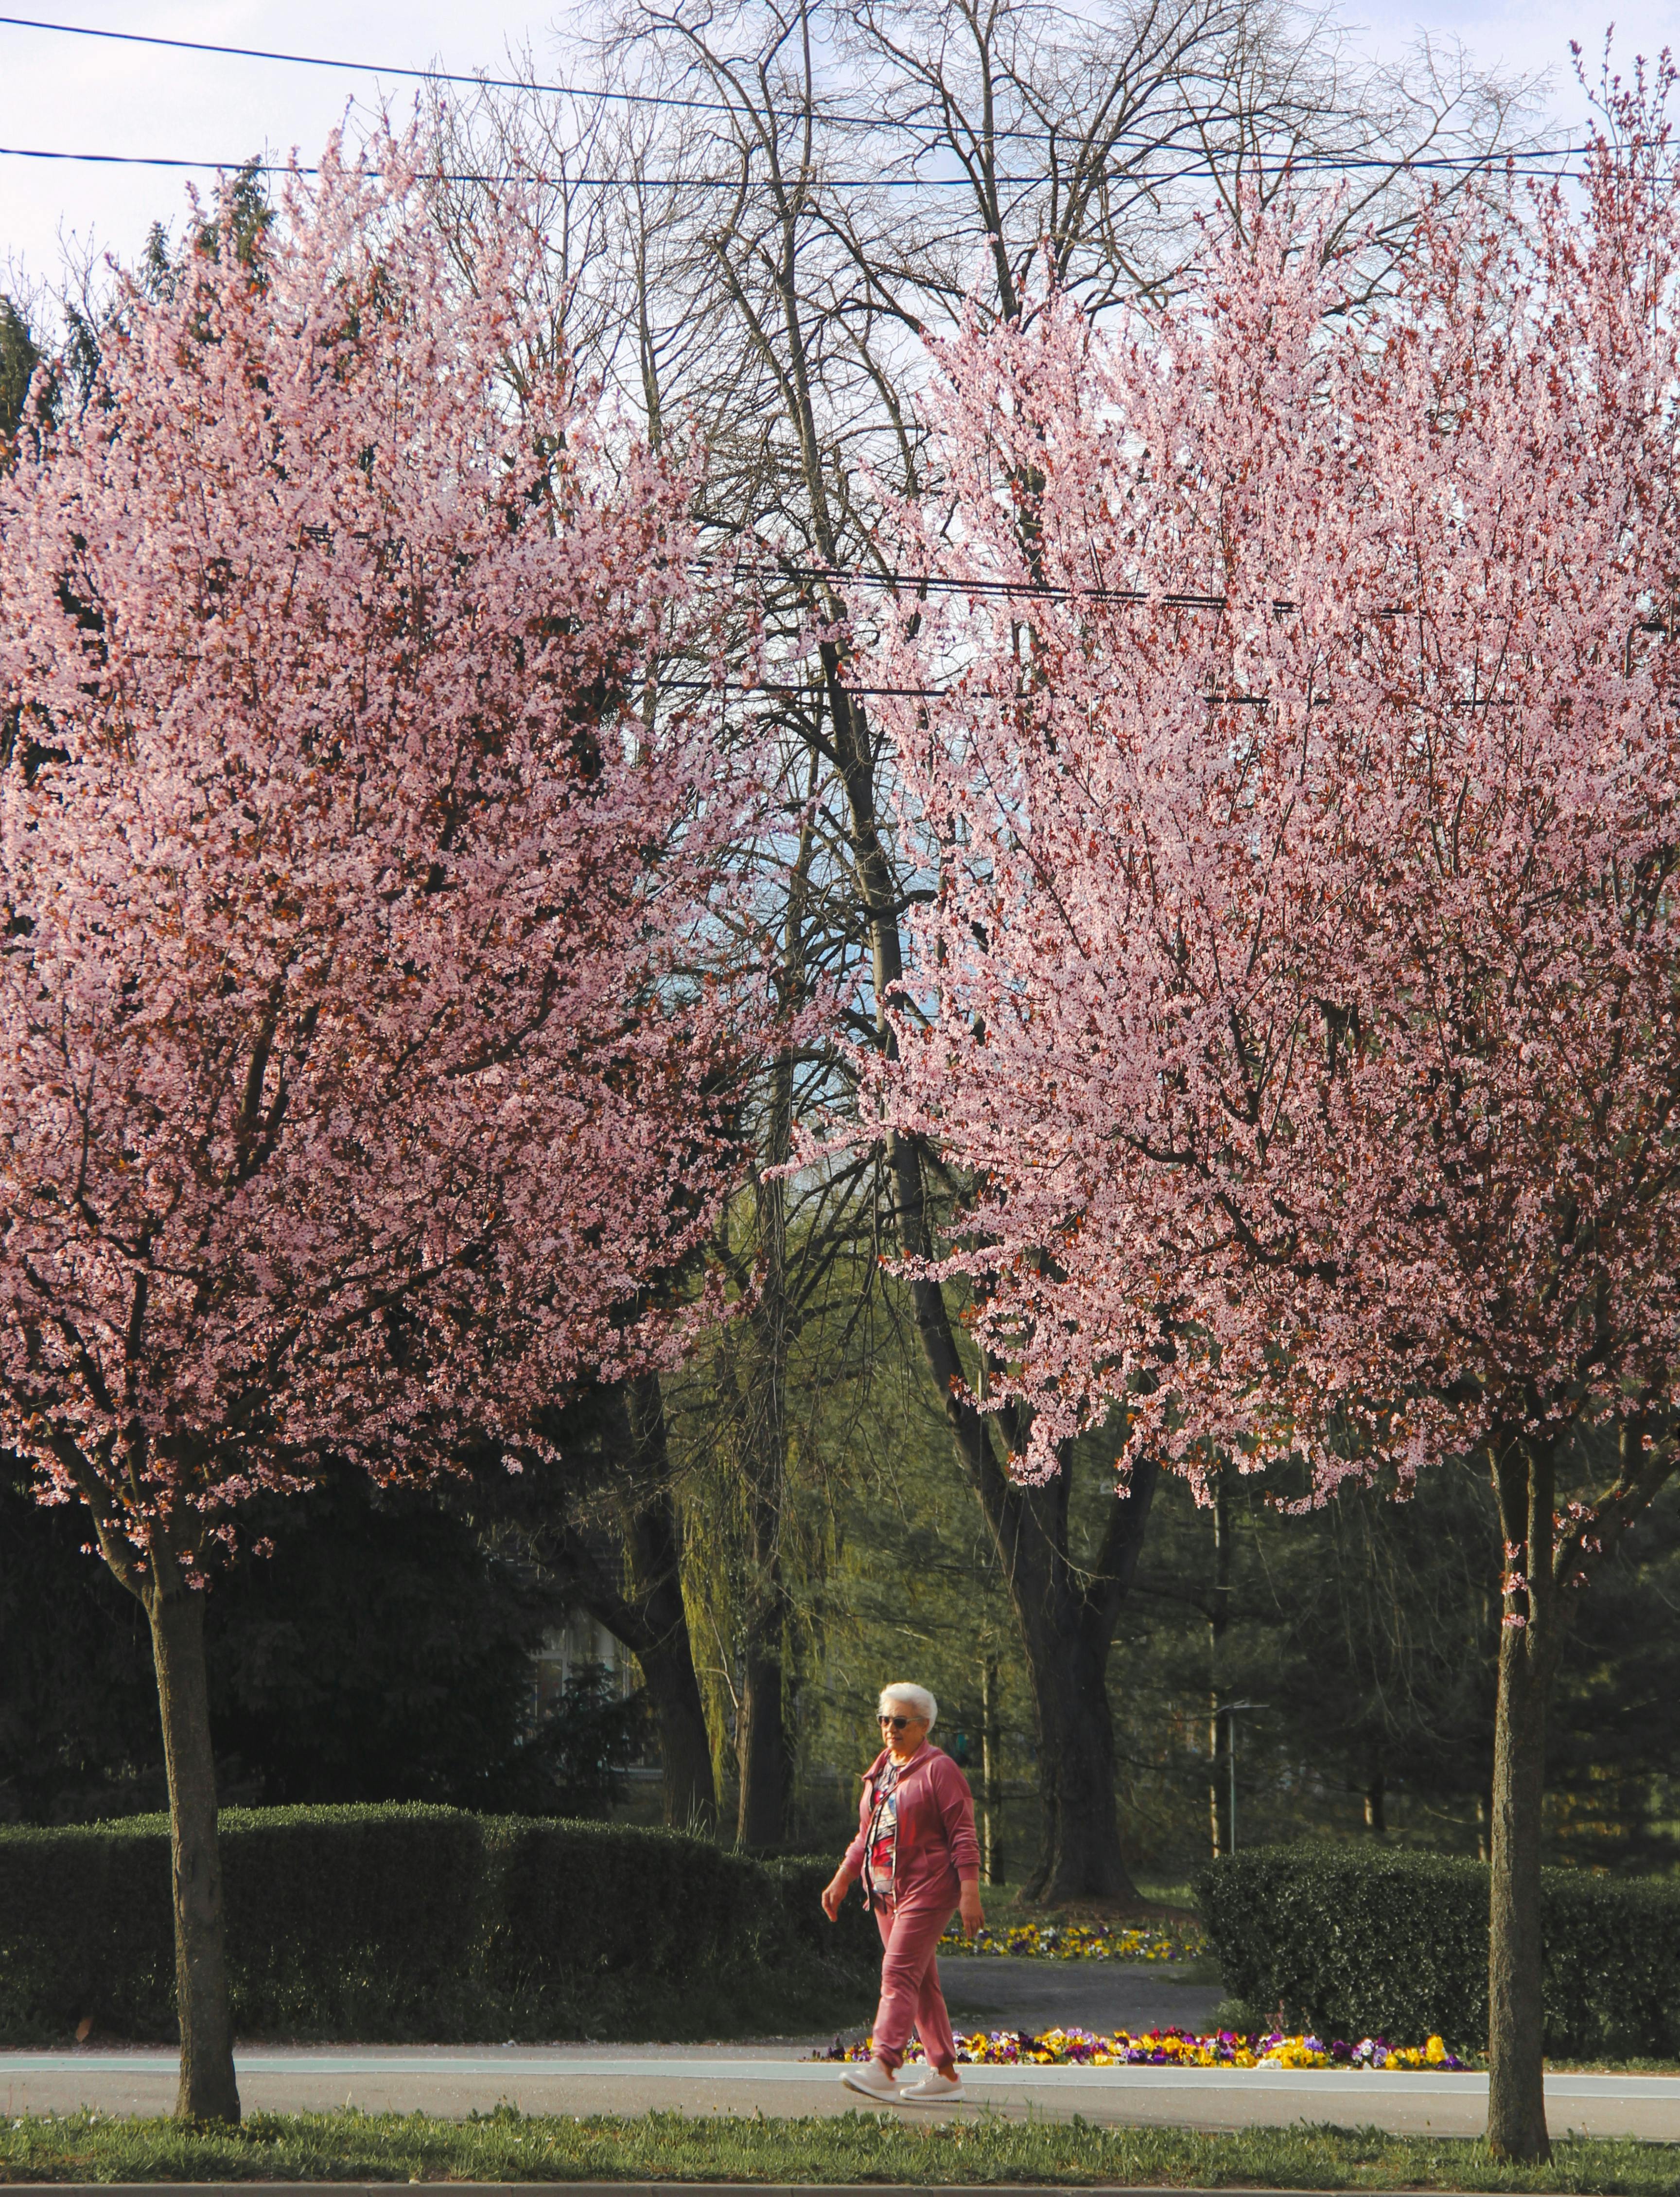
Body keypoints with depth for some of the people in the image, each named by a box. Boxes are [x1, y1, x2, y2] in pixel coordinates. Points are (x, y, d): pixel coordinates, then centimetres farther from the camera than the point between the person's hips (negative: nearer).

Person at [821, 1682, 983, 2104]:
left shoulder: (938, 1769, -8)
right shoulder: (880, 1770, 16)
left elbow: (963, 1836, -11)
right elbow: (866, 1834, 23)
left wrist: (970, 1893, -17)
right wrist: (842, 1880, 18)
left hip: (927, 1889, -8)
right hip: (886, 1893, 8)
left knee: (899, 1974, -17)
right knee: (920, 1982, 9)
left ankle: (884, 2068, -24)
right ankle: (944, 2073, 14)